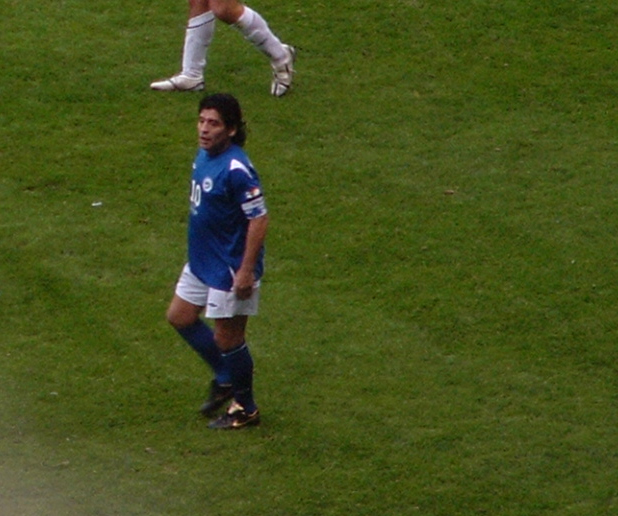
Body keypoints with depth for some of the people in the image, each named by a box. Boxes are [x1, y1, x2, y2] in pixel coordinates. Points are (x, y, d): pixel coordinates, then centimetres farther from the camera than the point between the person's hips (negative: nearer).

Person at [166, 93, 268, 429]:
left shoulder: (236, 169, -26)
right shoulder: (204, 156, 1)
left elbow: (259, 219, -25)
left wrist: (247, 271, -24)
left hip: (230, 269, -10)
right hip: (201, 262, 10)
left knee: (228, 337, 4)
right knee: (180, 317, 20)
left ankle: (245, 409, 23)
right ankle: (225, 379, 37)